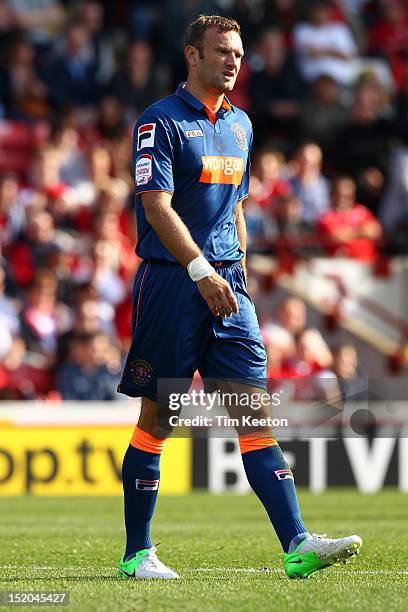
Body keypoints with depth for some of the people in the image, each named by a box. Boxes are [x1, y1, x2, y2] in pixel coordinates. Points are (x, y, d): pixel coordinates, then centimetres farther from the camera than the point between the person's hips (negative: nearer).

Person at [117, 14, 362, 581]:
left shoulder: (240, 125, 16)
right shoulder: (161, 121, -7)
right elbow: (157, 206, -16)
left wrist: (239, 270, 17)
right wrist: (201, 271, -25)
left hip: (226, 284, 6)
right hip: (171, 280, -6)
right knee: (157, 419, 1)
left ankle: (297, 545, -12)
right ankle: (137, 554, 11)